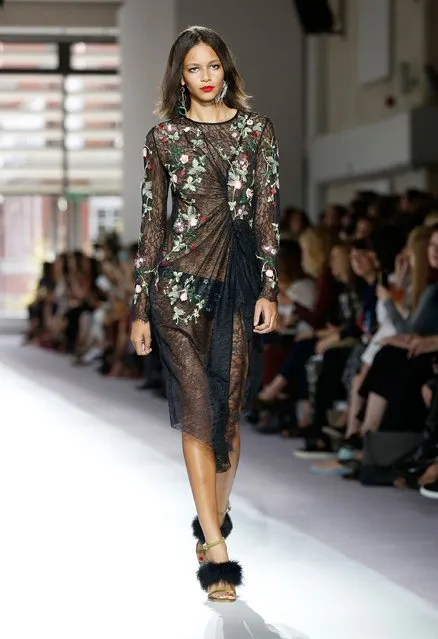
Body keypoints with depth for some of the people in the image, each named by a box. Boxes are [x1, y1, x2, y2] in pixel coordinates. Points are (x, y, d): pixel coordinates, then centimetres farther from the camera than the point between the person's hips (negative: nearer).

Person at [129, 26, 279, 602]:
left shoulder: (256, 129, 8)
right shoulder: (164, 137, 7)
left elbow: (268, 211, 4)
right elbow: (152, 221, 7)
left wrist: (269, 289, -5)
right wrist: (140, 308, 5)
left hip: (239, 278, 1)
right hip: (181, 278, -1)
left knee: (229, 408, 4)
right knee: (198, 409, -6)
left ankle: (215, 518, 23)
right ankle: (216, 548, -7)